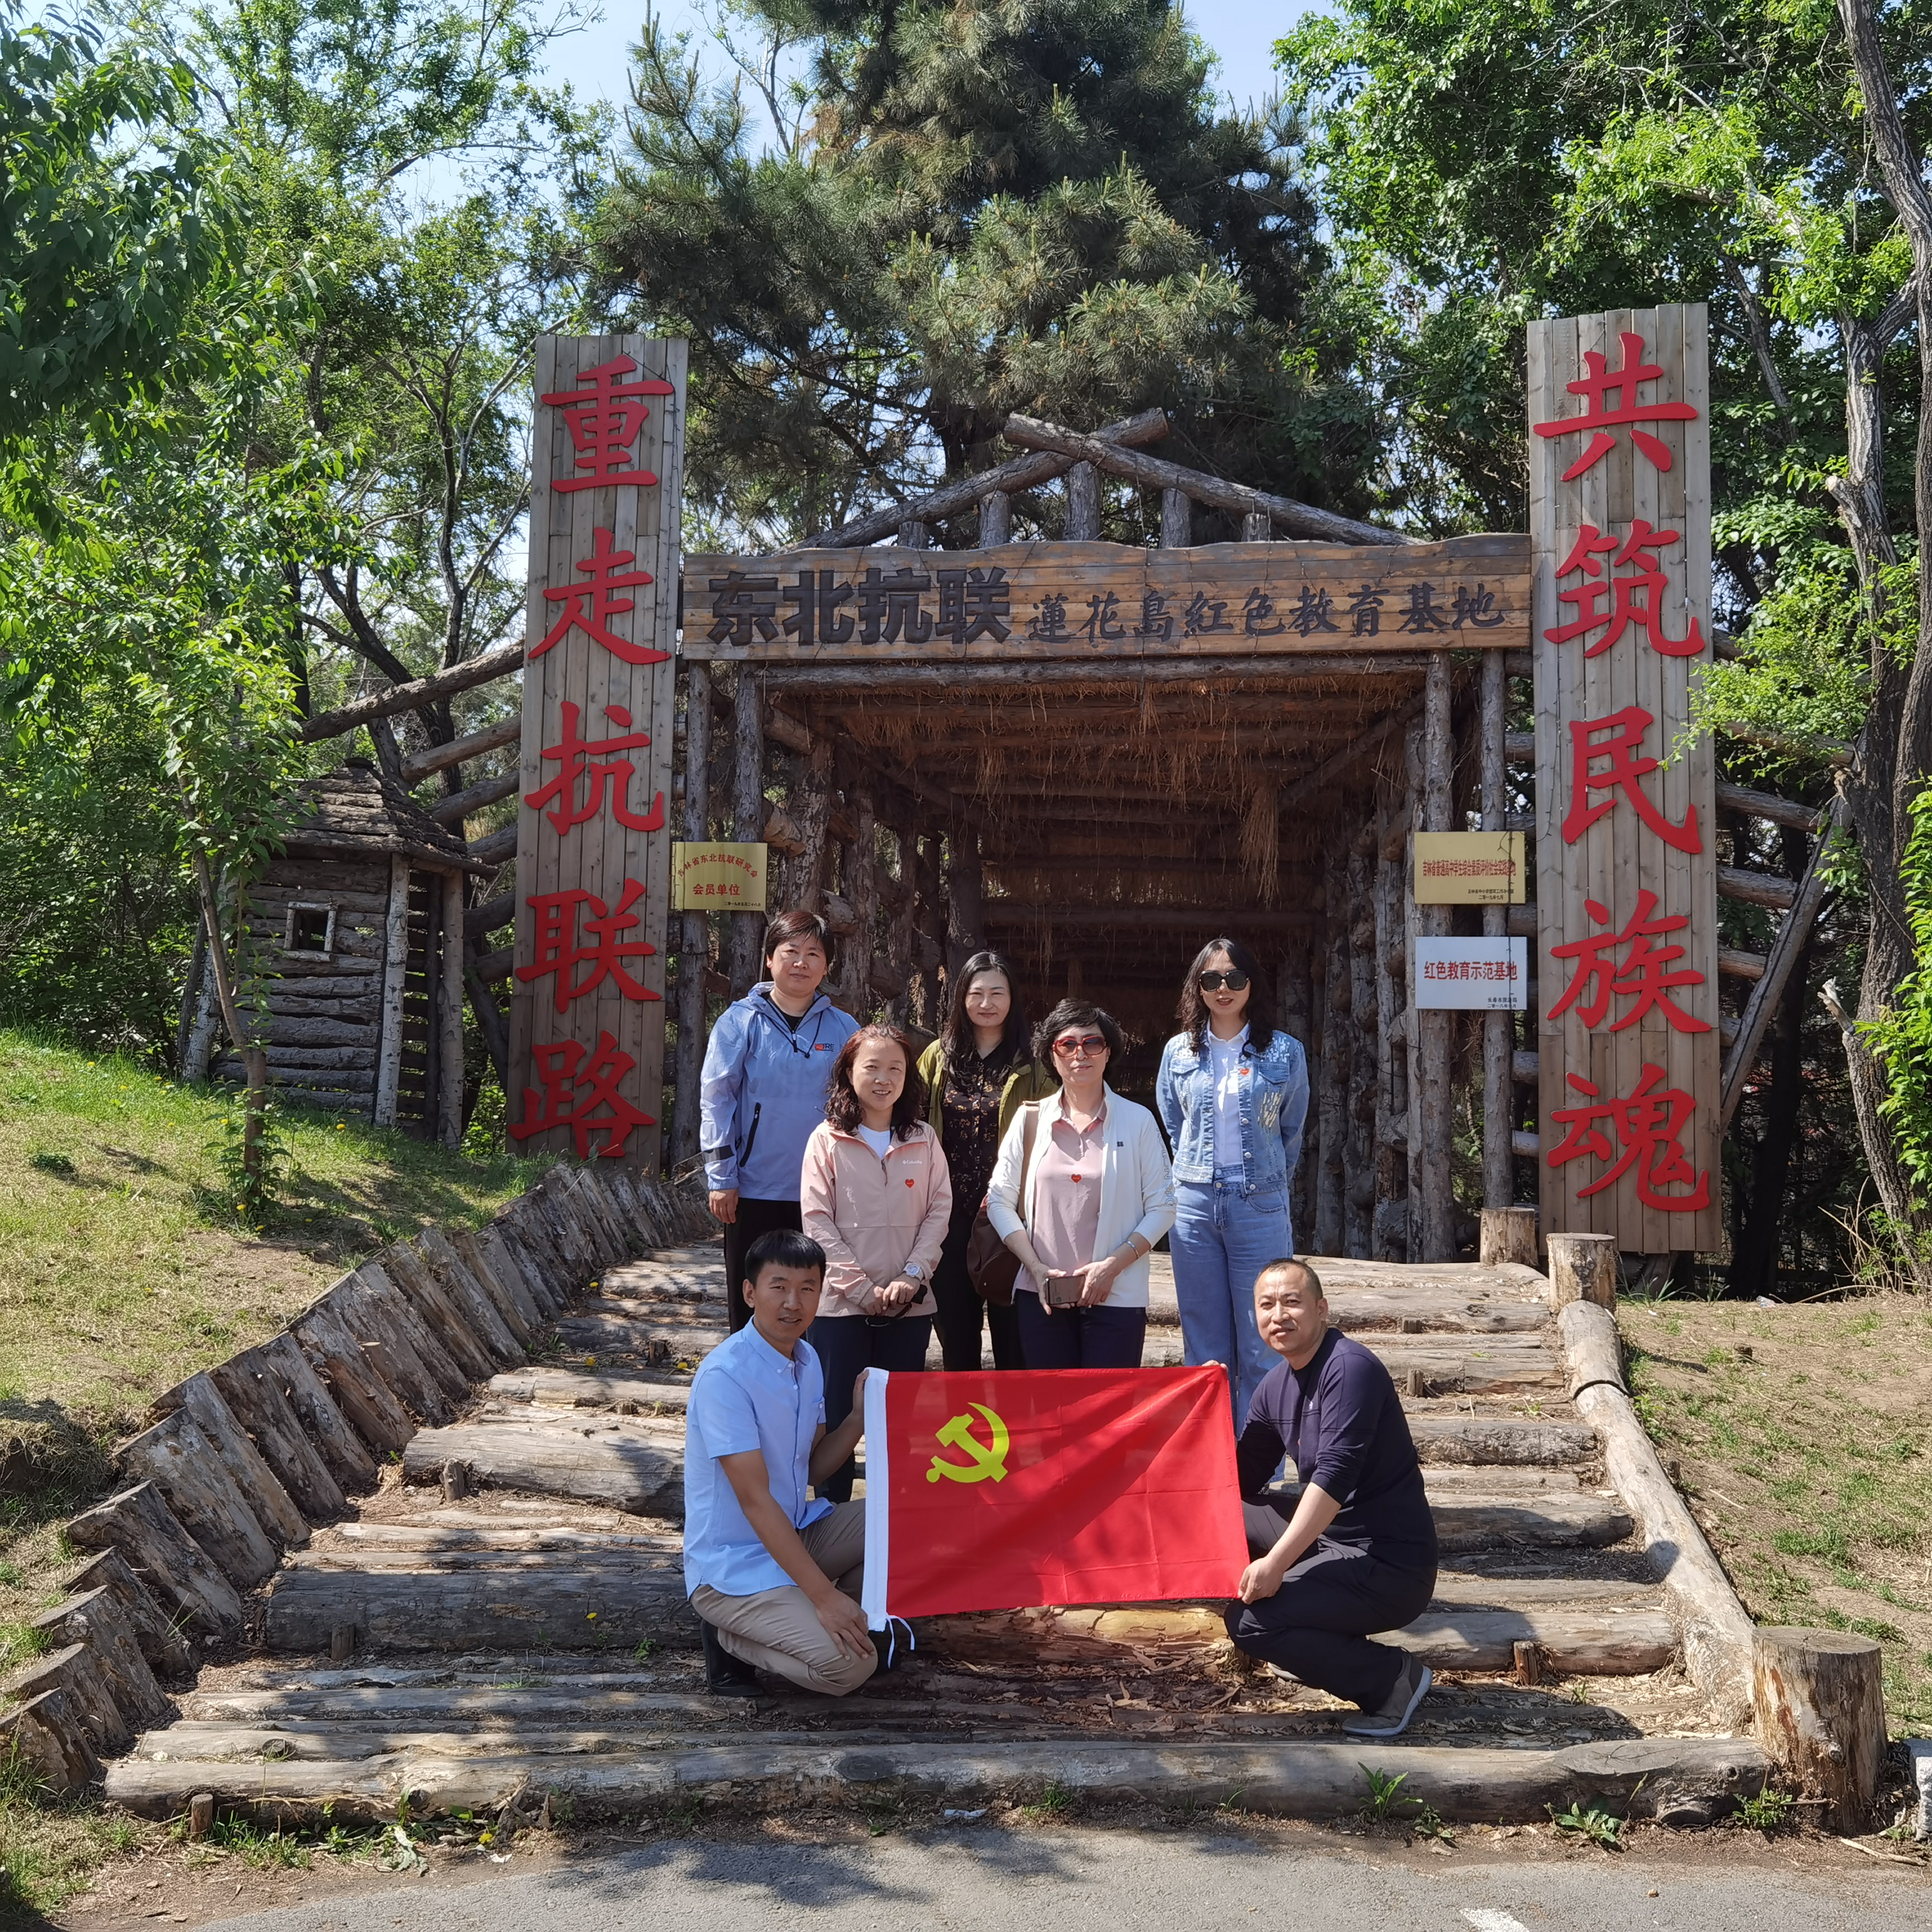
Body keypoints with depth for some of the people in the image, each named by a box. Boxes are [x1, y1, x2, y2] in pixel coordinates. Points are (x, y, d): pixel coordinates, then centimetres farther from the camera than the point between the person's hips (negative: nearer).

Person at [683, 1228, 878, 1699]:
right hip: (733, 1567, -8)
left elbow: (812, 1468, 9)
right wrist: (824, 1595, -27)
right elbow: (754, 1498, -25)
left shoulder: (808, 1360, 4)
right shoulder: (725, 1375, -23)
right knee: (849, 1664, -23)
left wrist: (859, 1418, -10)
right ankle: (732, 1637, 0)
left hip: (796, 1532, 8)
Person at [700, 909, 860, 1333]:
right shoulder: (741, 1021, 0)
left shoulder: (843, 1029, 6)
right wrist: (721, 1178, -7)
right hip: (753, 1190, -1)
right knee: (751, 1306, 7)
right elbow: (716, 1099, -2)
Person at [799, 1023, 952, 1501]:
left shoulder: (924, 1140, 6)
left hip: (910, 1304, 2)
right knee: (836, 1413, 2)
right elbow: (817, 1221, -6)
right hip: (841, 1302, -2)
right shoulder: (828, 1140, -2)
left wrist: (912, 1277, -10)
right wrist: (860, 1287, -12)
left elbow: (939, 1211, 3)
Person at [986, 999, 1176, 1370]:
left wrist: (1113, 1264, -9)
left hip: (1117, 1298, -2)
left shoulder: (1138, 1121, 3)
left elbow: (1162, 1207, 2)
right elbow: (1000, 1200, 7)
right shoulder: (1030, 1119, 7)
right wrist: (1037, 1268, -5)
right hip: (1041, 1297, 2)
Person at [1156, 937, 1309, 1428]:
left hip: (1261, 1208, -2)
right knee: (1204, 1349, 5)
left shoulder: (1285, 1052, 3)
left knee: (1261, 1349, -3)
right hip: (1194, 1205, 2)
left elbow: (1292, 1134, 13)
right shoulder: (1179, 1052, 8)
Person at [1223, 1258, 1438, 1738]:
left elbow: (1334, 1477, -27)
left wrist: (1276, 1562, -31)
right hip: (1331, 1540, 9)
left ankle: (1393, 1678, -4)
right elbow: (1241, 1482, 14)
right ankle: (1316, 1639, 13)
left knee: (1249, 1621, -19)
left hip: (1389, 1566, -9)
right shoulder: (1275, 1386, 8)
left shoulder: (1350, 1369, -17)